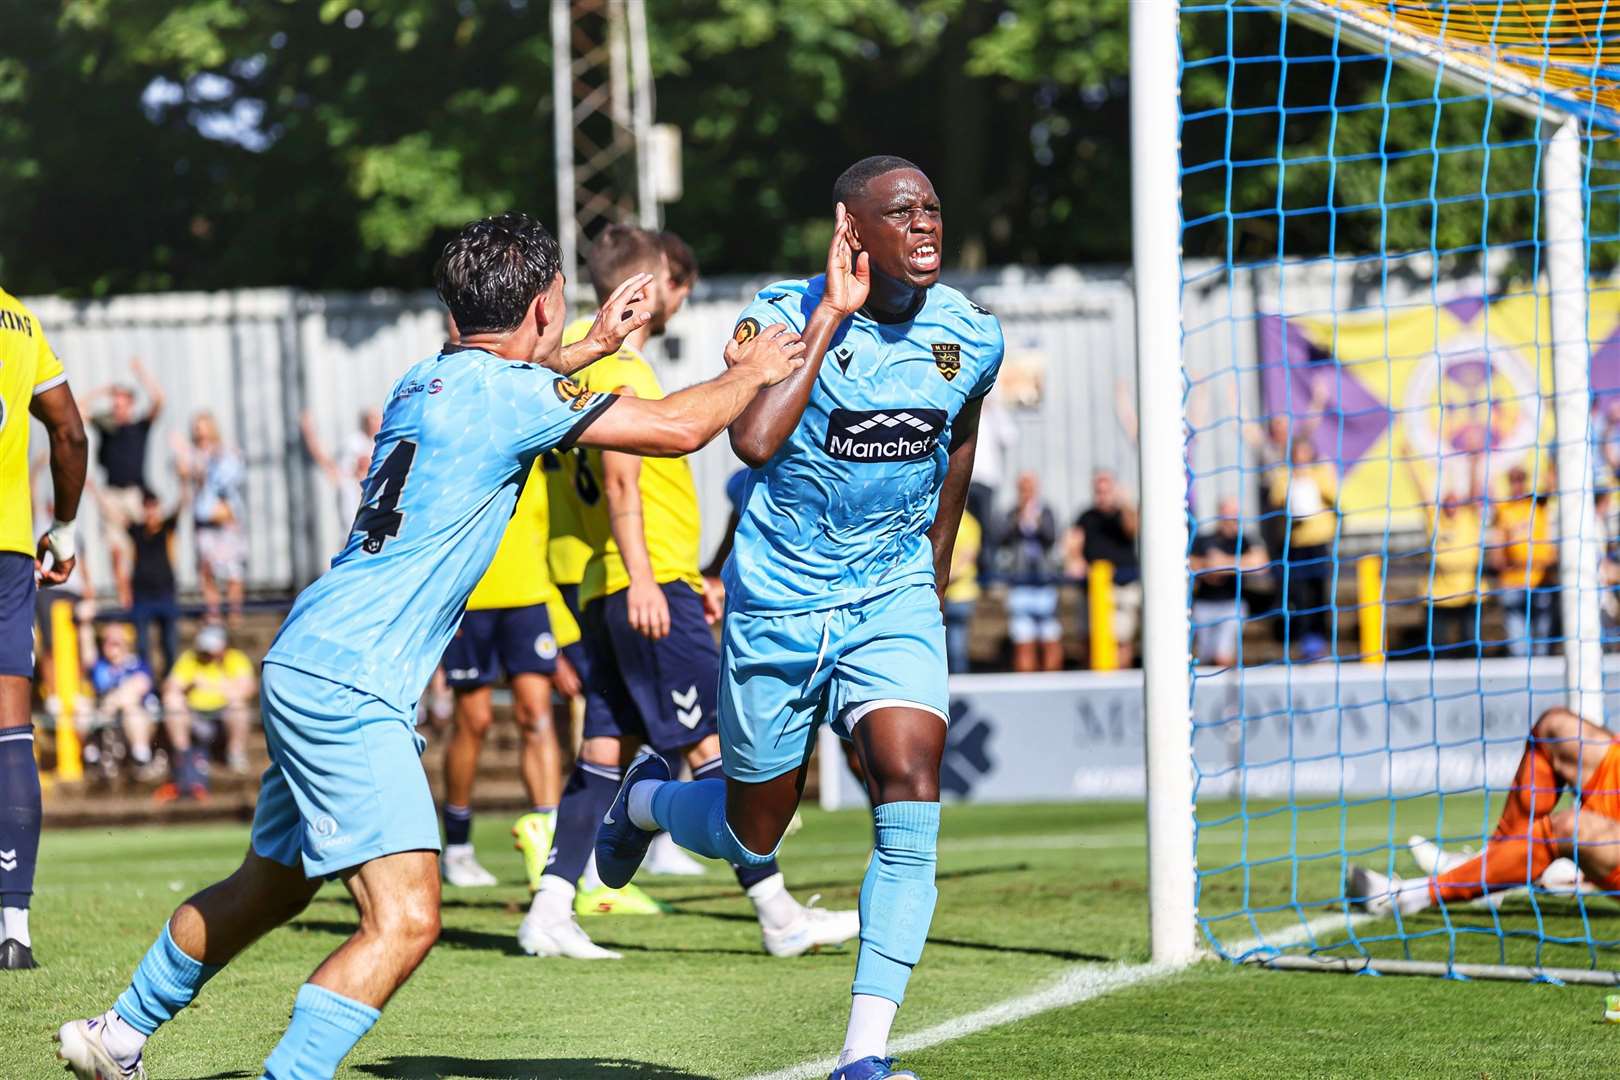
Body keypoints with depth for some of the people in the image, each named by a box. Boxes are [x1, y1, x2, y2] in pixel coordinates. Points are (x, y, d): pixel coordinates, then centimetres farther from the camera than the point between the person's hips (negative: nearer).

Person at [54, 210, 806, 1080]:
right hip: (349, 688, -10)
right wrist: (748, 373, 8)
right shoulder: (505, 392, -13)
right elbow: (677, 429, -11)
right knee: (404, 921, -16)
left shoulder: (431, 379, 13)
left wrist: (595, 345, 42)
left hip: (309, 668, 10)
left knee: (270, 887, 25)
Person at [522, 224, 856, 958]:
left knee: (606, 751, 7)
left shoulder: (600, 367, 21)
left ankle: (550, 913, 3)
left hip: (621, 591, 10)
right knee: (713, 741, -10)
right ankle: (778, 915, -11)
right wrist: (641, 577, -25)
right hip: (648, 587, -10)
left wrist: (688, 576, 29)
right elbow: (620, 479, -19)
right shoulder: (621, 369, -9)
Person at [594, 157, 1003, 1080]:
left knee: (912, 792, -19)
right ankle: (648, 798, 47)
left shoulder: (969, 337, -3)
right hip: (779, 604, -3)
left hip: (892, 598, 3)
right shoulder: (786, 317, -16)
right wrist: (828, 318, -32)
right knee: (751, 836, 10)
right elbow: (753, 442, -34)